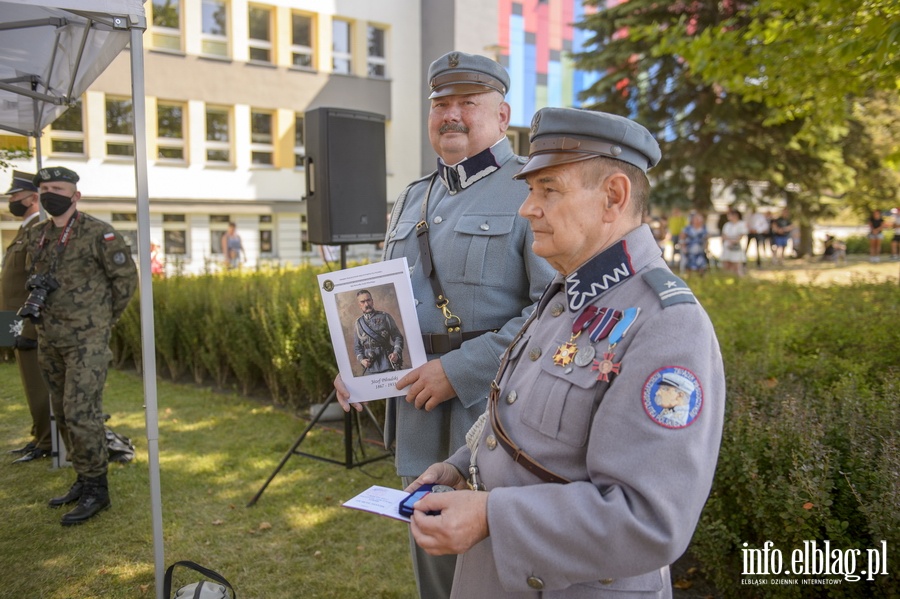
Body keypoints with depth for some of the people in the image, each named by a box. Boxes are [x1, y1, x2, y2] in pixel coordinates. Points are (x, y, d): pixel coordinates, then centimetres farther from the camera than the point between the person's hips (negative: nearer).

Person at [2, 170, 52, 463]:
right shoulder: (26, 230, 18)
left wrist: (28, 326, -23)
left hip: (32, 324, -10)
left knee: (39, 387, -3)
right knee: (34, 386, 15)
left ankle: (47, 445, 6)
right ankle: (40, 438, 24)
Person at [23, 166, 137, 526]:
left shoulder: (98, 234, -11)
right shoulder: (36, 237, 10)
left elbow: (126, 277, -6)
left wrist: (105, 319, 0)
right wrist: (36, 298, 10)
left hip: (86, 340, -7)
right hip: (49, 340, 7)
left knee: (81, 414, -10)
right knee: (64, 414, 13)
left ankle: (96, 489, 2)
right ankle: (83, 480, 25)